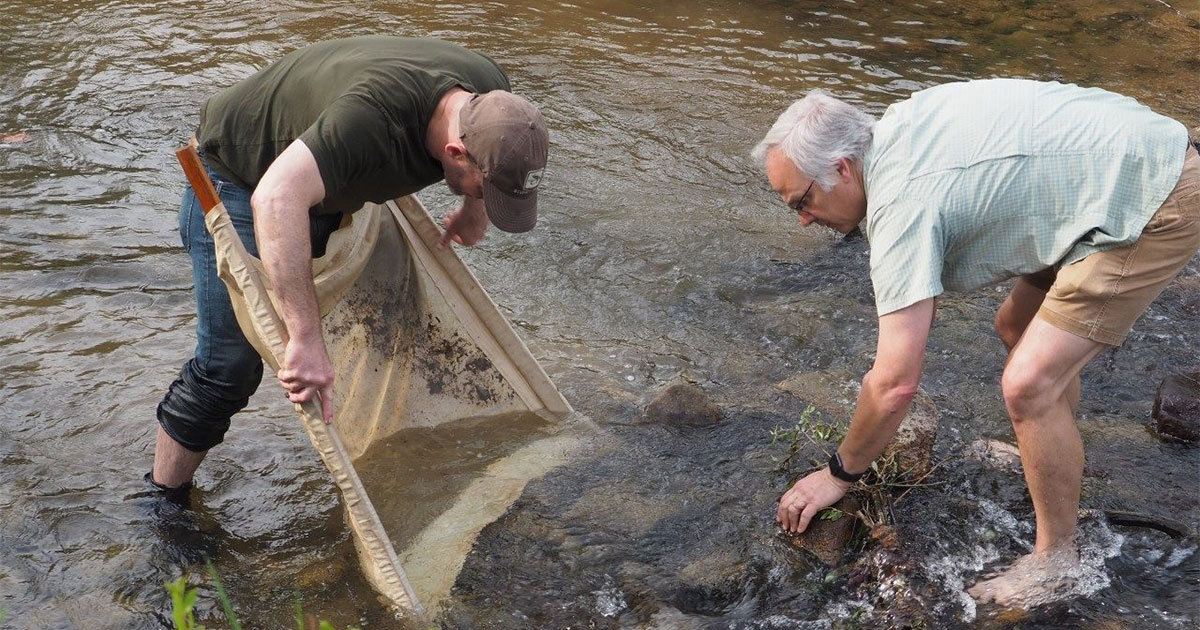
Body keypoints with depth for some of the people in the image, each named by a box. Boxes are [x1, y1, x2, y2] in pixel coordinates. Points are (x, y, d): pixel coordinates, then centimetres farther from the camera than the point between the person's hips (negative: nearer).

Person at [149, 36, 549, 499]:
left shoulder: (491, 93, -20)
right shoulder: (376, 114, -44)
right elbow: (276, 198, -57)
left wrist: (473, 212, 6)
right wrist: (305, 338, -59)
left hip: (325, 186, 8)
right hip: (237, 177, -7)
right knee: (229, 365, -9)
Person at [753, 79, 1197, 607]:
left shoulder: (902, 201, -24)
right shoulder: (895, 128, 2)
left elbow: (896, 385, -24)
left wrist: (839, 475, -9)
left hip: (1155, 207, -10)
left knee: (1029, 383, -14)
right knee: (1017, 327, 21)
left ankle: (1057, 559, 4)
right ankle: (1054, 455, 44)